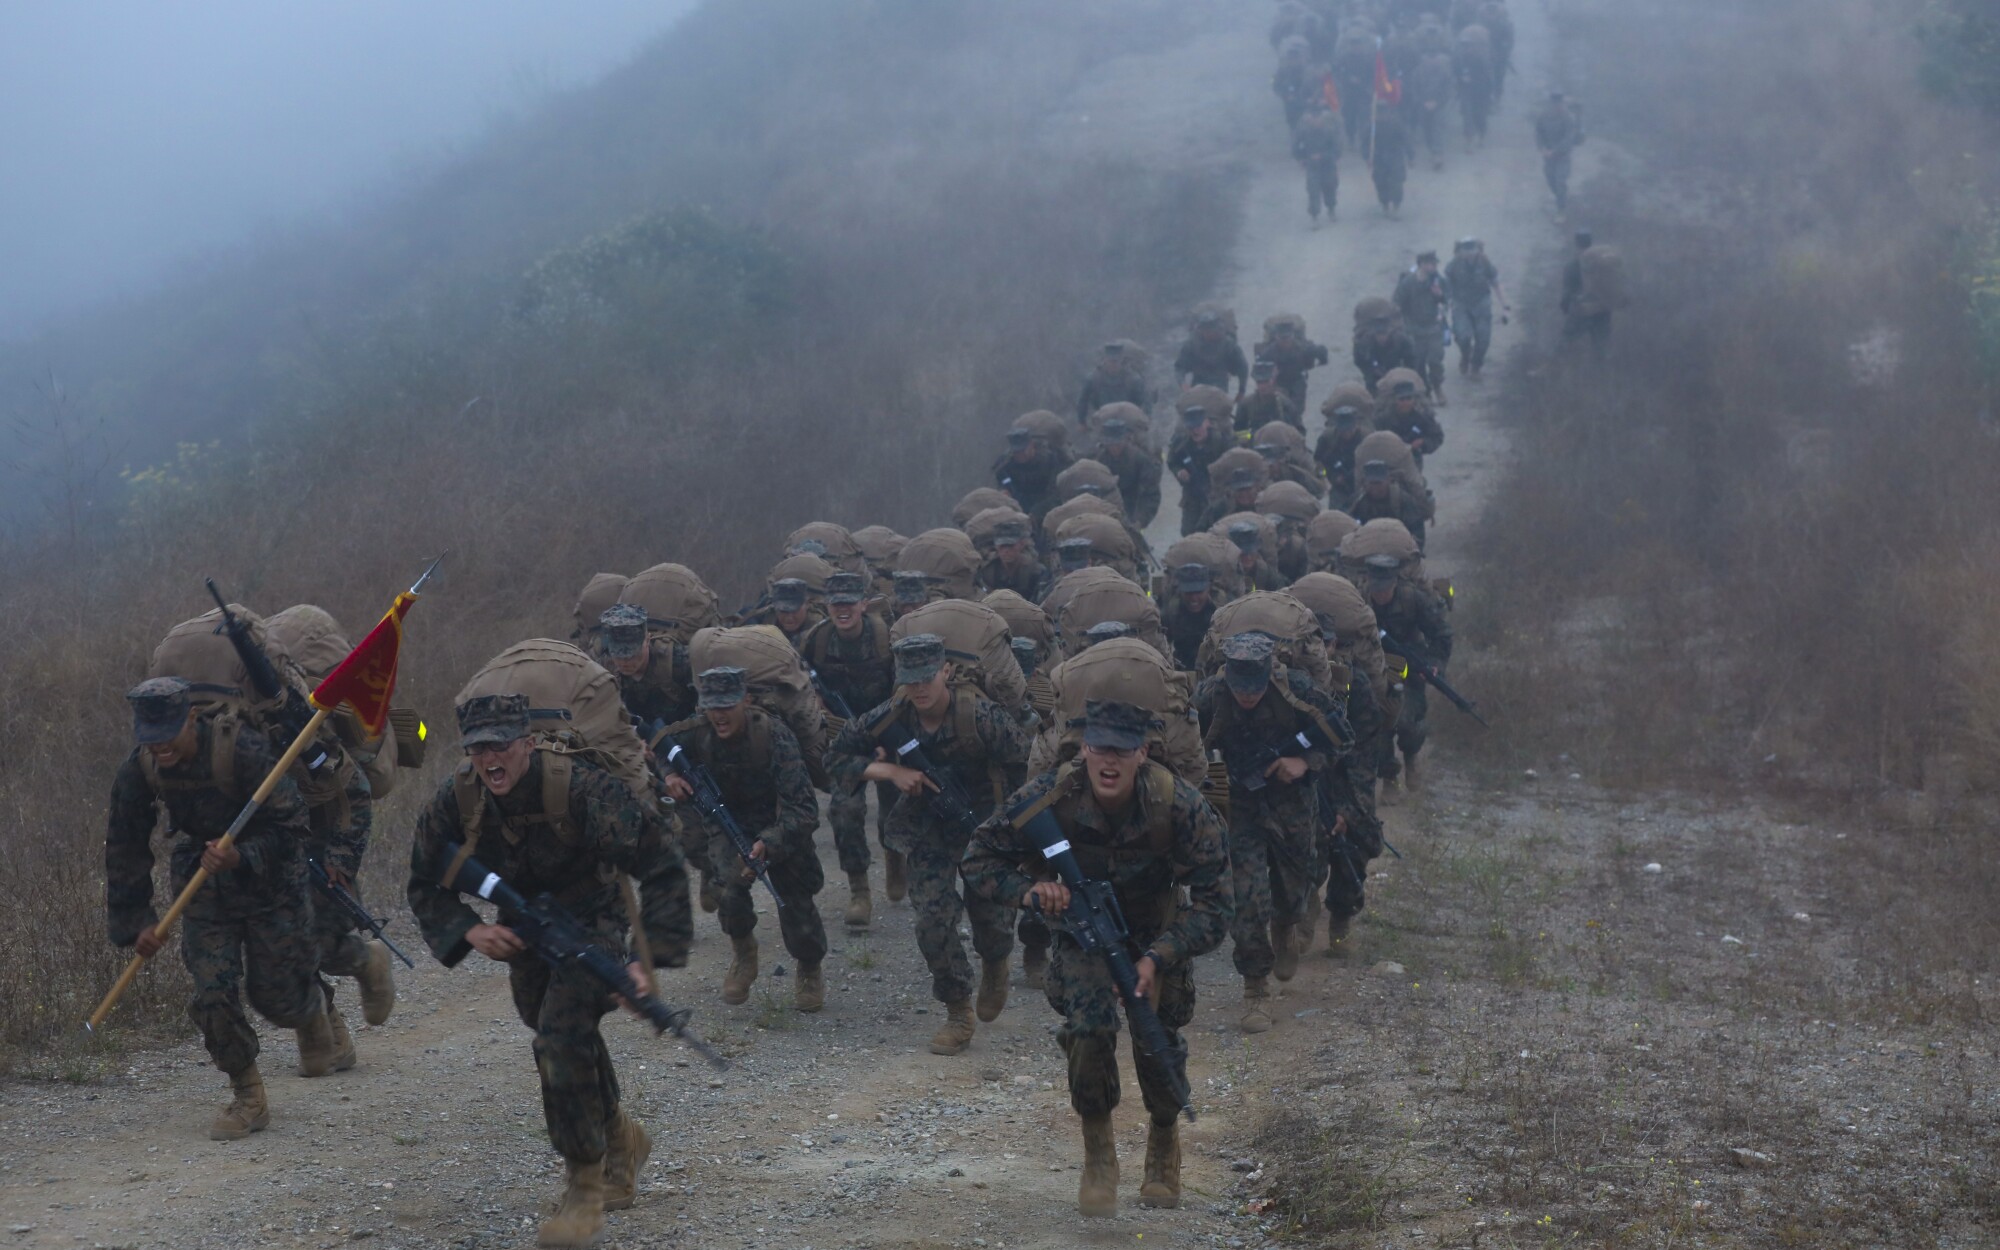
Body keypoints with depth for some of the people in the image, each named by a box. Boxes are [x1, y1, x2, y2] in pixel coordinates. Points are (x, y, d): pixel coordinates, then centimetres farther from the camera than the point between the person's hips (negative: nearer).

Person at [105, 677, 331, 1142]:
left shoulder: (244, 751, -28)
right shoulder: (138, 772, -14)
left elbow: (289, 825, -22)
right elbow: (125, 850, -1)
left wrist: (242, 858, -38)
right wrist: (135, 921, -3)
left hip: (269, 881, -3)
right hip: (203, 887, 3)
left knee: (277, 994, 1)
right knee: (212, 994, -10)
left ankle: (312, 1013, 40)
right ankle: (247, 1097, 8)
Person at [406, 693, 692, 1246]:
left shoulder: (580, 788, -30)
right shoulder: (455, 800, -16)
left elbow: (661, 866, -27)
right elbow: (426, 886, -2)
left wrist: (651, 960, -33)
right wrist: (469, 930, -22)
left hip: (590, 924, -6)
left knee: (562, 1042, -22)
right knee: (560, 1041, 19)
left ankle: (586, 1183, -9)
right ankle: (620, 1138, 47)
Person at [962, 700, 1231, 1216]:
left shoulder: (1181, 806, -30)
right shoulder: (1051, 797, -28)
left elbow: (1213, 903, -26)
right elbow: (978, 860, -15)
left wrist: (1158, 958, -39)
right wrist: (1030, 891, -34)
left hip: (1157, 934, 0)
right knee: (1090, 1027, -22)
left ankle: (1164, 1142, 28)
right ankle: (1098, 1159, -1)